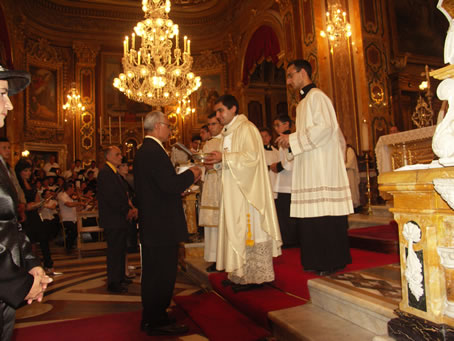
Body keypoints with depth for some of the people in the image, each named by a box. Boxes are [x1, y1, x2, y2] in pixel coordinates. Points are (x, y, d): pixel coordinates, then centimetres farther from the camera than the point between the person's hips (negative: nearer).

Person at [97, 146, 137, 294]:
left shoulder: (114, 172, 17)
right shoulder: (105, 172, -14)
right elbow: (111, 197, -22)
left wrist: (130, 209, 4)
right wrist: (126, 212, -15)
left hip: (120, 219, 10)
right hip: (113, 220, -10)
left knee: (120, 250, 17)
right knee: (115, 251, -2)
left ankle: (120, 277, 29)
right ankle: (113, 283, 8)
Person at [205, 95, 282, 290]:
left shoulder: (246, 128, -8)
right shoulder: (227, 132, 20)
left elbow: (252, 156, -20)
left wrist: (224, 158, -21)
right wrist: (216, 162, 7)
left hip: (246, 190, -9)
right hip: (233, 191, 9)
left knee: (248, 228, -5)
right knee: (236, 229, 8)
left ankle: (254, 275, 5)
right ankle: (240, 274, 16)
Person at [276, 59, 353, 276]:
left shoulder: (316, 96, -6)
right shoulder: (303, 102, 23)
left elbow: (325, 127, -18)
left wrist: (293, 139, -14)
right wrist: (291, 141, 14)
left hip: (323, 167, -9)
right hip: (310, 168, 9)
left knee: (326, 214, -6)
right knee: (312, 215, 8)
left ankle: (334, 261, 4)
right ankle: (318, 260, 16)